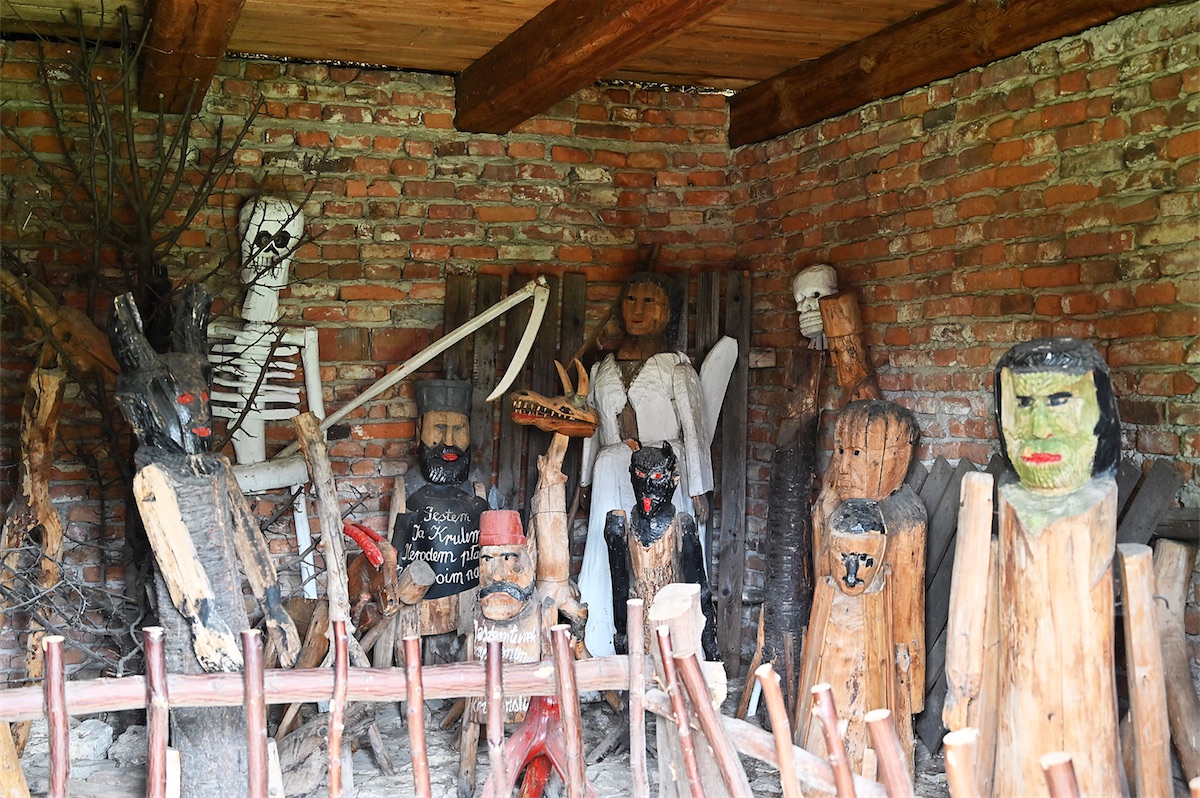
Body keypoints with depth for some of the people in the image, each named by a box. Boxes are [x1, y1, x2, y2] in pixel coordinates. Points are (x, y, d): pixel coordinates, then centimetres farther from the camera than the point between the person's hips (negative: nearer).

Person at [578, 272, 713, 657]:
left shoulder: (675, 367, 3)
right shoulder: (603, 369, 16)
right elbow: (591, 430, 20)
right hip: (612, 477, 4)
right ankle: (601, 652, 4)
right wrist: (585, 482, 18)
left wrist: (698, 490, -3)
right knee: (607, 562, -2)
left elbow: (694, 428, 0)